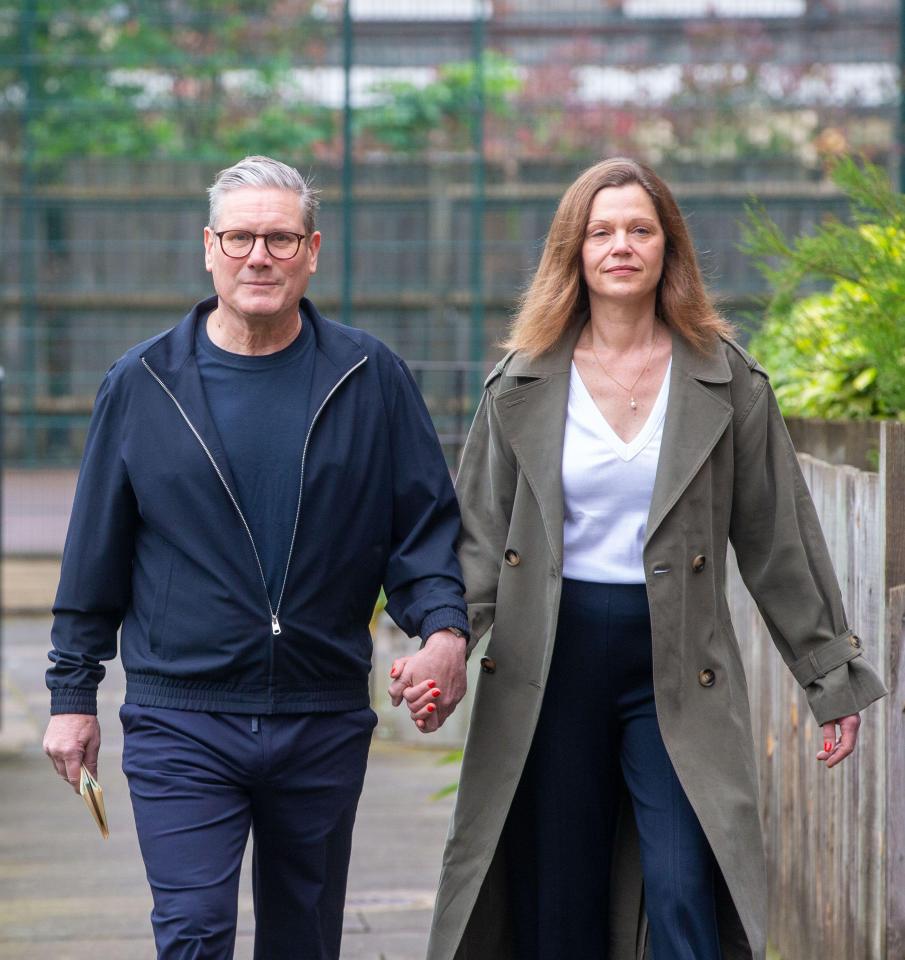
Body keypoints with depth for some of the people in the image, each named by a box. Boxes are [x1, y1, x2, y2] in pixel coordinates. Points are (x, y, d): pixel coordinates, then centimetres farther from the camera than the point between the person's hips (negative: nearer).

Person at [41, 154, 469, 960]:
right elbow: (96, 552, 7)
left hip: (326, 720, 2)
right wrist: (73, 690, 7)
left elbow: (426, 523, 4)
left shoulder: (372, 380, 3)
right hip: (181, 721, -1)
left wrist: (445, 629, -14)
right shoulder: (142, 385, 2)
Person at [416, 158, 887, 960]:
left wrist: (832, 676, 6)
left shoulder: (727, 381, 3)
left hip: (677, 665, -1)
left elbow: (776, 538, 6)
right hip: (552, 659, 2)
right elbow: (481, 534, 4)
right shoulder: (522, 385, 5)